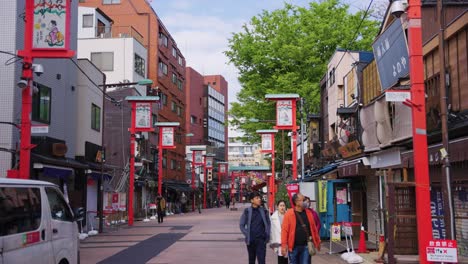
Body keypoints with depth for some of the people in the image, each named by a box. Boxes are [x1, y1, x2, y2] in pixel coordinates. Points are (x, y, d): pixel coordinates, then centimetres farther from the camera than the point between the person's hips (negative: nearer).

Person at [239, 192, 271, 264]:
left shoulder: (263, 211, 2)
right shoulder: (247, 211, -1)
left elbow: (268, 224, 10)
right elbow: (241, 225, 4)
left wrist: (267, 235, 1)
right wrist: (247, 234, -4)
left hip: (261, 240, 0)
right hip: (250, 240, 1)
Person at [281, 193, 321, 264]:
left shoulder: (308, 213, 6)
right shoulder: (289, 214, -6)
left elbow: (313, 228, 11)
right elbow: (284, 230, -10)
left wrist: (317, 242, 15)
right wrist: (284, 245, -15)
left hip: (306, 246, 3)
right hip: (293, 246, -3)